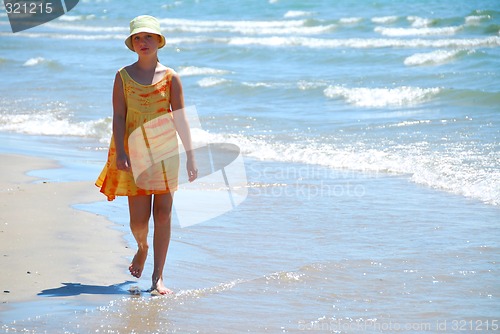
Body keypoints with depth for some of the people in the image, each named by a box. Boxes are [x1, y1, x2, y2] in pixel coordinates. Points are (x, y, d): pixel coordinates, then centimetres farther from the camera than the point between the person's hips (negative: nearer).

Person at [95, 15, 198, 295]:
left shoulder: (170, 77, 2)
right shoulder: (124, 76, 2)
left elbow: (180, 118, 1)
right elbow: (118, 116, -1)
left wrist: (191, 156, -3)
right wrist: (120, 153, -12)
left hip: (165, 152, 0)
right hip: (134, 153, 0)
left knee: (163, 214, -4)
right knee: (139, 219, -1)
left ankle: (158, 278, 2)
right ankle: (142, 248, 35)